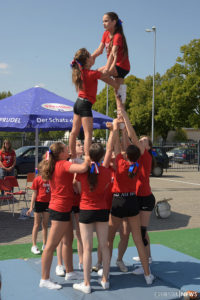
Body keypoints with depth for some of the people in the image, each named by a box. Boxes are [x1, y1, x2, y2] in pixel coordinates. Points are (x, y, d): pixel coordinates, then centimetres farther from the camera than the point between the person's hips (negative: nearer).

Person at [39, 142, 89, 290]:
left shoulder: (54, 165, 9)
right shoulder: (63, 164, -17)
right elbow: (82, 168, -33)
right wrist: (88, 160, -14)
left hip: (63, 208, 10)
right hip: (61, 209, -10)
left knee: (68, 240, 19)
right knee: (52, 244, -3)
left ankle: (70, 272, 31)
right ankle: (45, 279, 5)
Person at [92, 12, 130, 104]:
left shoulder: (118, 36, -19)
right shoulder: (106, 34, 6)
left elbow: (113, 53, -32)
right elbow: (99, 50, 2)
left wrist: (107, 68, -44)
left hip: (122, 66, -9)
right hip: (116, 66, 9)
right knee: (119, 90, 9)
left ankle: (121, 87, -15)